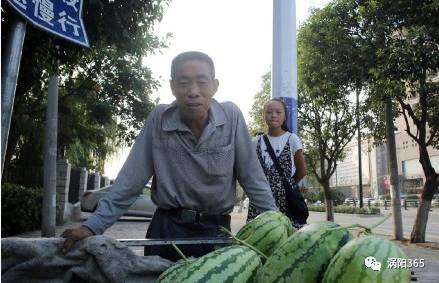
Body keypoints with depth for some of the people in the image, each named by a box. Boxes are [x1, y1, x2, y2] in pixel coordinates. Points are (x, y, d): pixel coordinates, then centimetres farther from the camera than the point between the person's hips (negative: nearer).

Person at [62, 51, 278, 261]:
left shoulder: (232, 116, -10)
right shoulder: (158, 119, -9)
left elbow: (252, 178, -5)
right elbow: (130, 180, -7)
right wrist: (93, 226, -9)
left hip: (217, 231, 1)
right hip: (167, 230, 0)